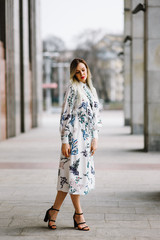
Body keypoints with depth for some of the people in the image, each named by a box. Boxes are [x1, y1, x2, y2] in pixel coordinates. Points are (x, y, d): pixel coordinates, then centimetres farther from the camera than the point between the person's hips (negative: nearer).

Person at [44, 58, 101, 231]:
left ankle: (54, 211, 17)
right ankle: (79, 215, 9)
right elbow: (65, 115, -10)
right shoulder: (72, 89, -6)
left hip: (87, 138, 7)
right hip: (74, 137, -7)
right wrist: (64, 141, -14)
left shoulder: (91, 90, 15)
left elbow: (95, 116, 16)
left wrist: (95, 138, 7)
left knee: (70, 175, 9)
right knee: (75, 173, -1)